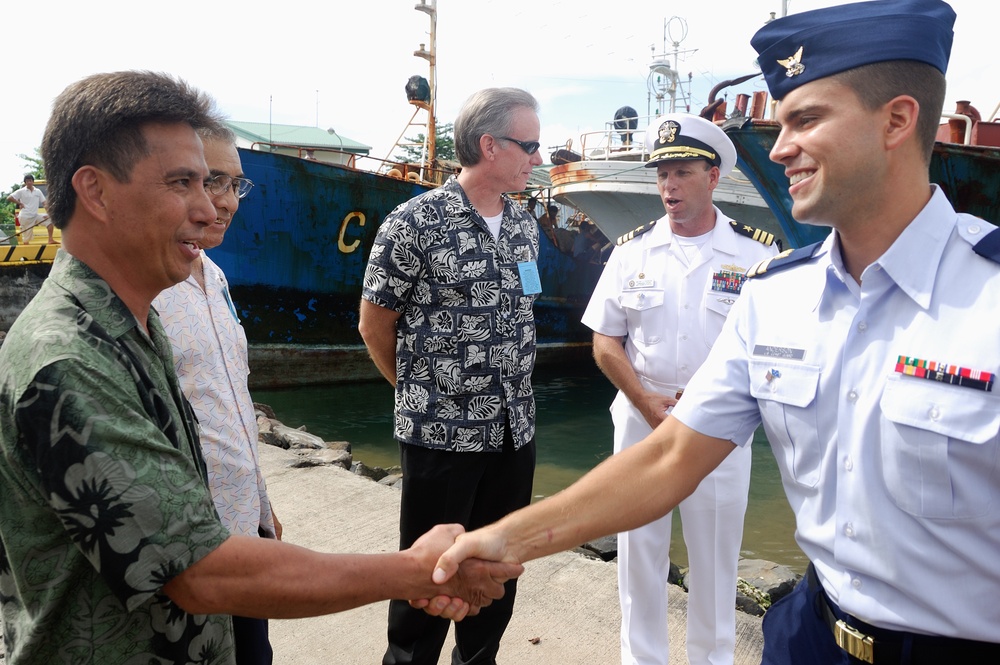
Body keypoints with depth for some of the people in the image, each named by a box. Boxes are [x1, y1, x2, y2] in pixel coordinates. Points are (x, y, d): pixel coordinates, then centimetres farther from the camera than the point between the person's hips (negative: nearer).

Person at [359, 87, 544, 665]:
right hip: (441, 433, -6)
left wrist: (512, 395, 15)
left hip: (515, 430, 6)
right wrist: (420, 392, 5)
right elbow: (374, 325, -5)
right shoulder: (415, 223, -13)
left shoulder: (526, 226, 7)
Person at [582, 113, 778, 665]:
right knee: (639, 552, 12)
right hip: (641, 419, 2)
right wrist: (648, 404, -9)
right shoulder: (632, 251, 2)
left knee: (715, 559, 11)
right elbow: (605, 341, 3)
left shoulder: (757, 254, -4)